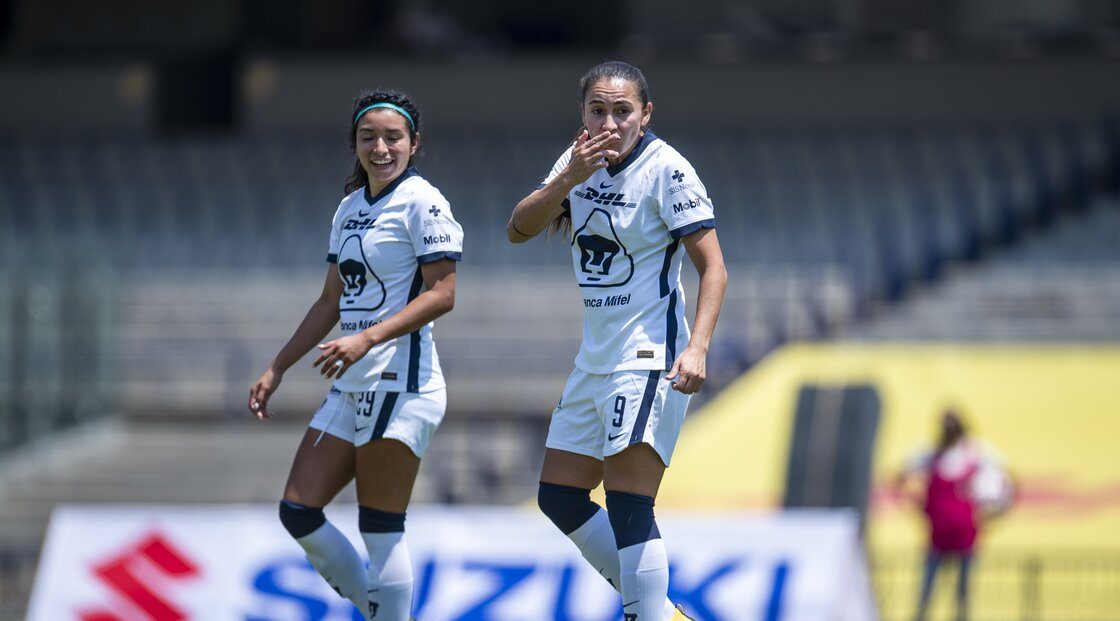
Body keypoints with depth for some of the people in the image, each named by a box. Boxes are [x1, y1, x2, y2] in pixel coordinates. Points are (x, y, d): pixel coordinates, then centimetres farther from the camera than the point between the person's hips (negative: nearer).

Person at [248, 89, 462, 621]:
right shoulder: (350, 207, 16)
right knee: (297, 512, 4)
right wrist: (277, 369, 20)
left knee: (381, 532, -9)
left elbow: (442, 293, -15)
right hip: (351, 386, 9)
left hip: (400, 381, -9)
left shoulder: (421, 202, -8)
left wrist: (367, 338, -24)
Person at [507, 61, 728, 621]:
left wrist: (697, 348, -28)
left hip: (650, 359, -8)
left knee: (627, 508, -17)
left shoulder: (667, 170, -13)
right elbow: (518, 230, 0)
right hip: (596, 359, 8)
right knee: (558, 497, 12)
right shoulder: (582, 160, 7)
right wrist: (567, 180, -17)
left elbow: (714, 268, -14)